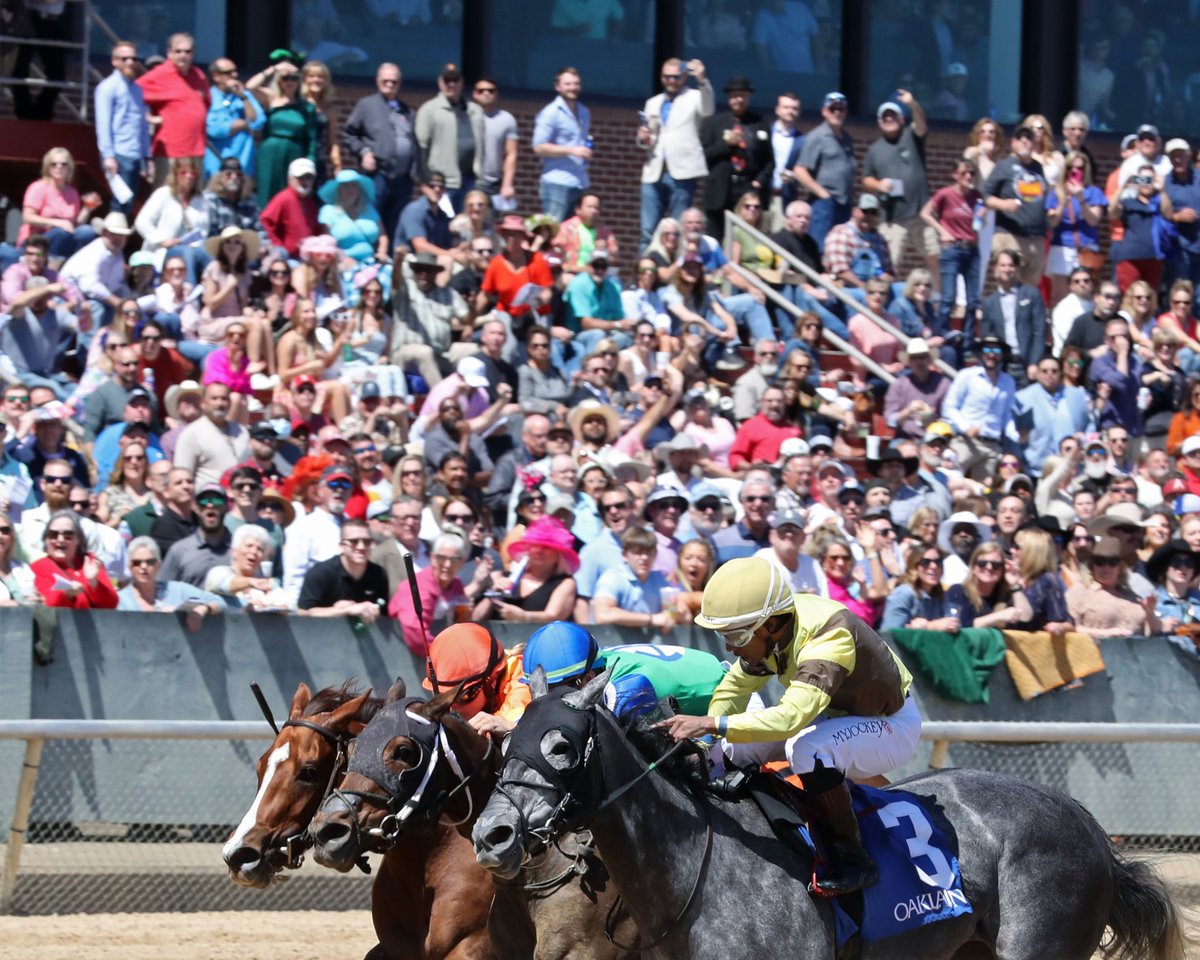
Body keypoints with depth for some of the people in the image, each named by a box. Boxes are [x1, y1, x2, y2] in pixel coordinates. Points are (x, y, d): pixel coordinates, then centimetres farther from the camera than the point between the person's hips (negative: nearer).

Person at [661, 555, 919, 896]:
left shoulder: (830, 637, -37)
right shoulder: (770, 629, -13)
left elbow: (791, 717, -48)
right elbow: (733, 688, 3)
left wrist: (712, 724, -50)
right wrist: (704, 737, -12)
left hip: (892, 724, -8)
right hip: (836, 713, 8)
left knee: (807, 749, -36)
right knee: (731, 748, -2)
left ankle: (852, 859, -23)